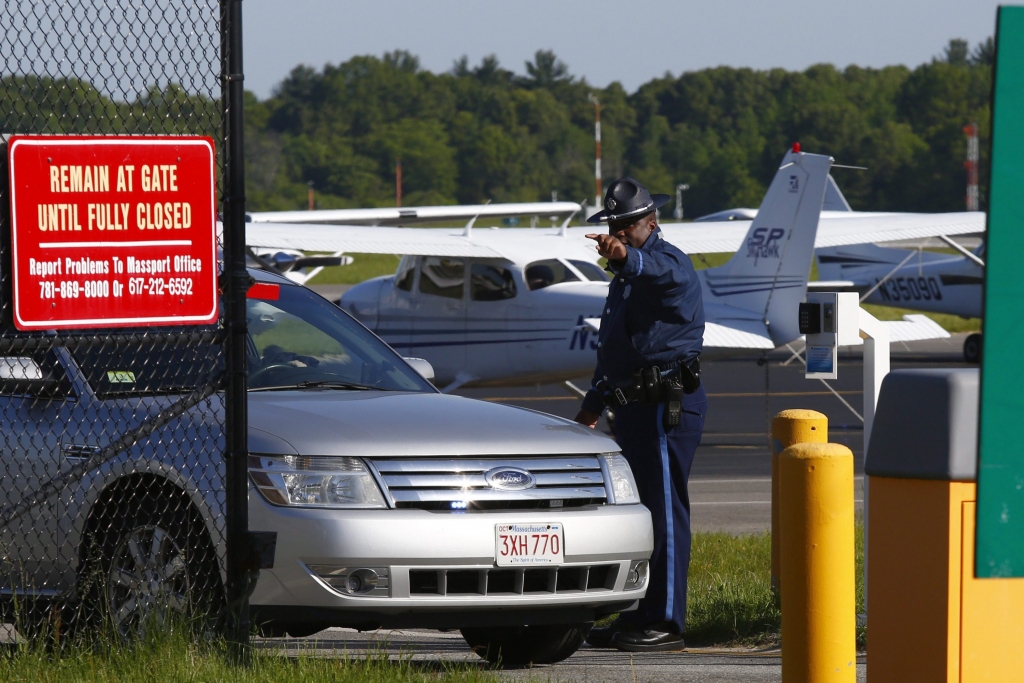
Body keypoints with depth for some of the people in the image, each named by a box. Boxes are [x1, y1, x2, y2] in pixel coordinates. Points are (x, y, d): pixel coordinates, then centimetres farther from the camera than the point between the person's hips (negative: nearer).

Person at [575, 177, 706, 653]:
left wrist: (626, 256, -58)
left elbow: (664, 272, -38)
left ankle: (666, 623, -11)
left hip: (668, 406, -10)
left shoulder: (669, 261, -10)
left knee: (664, 511, -10)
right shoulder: (627, 275, 22)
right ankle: (640, 616, 19)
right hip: (636, 408, 10)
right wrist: (593, 404, 30)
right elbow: (611, 347, 30)